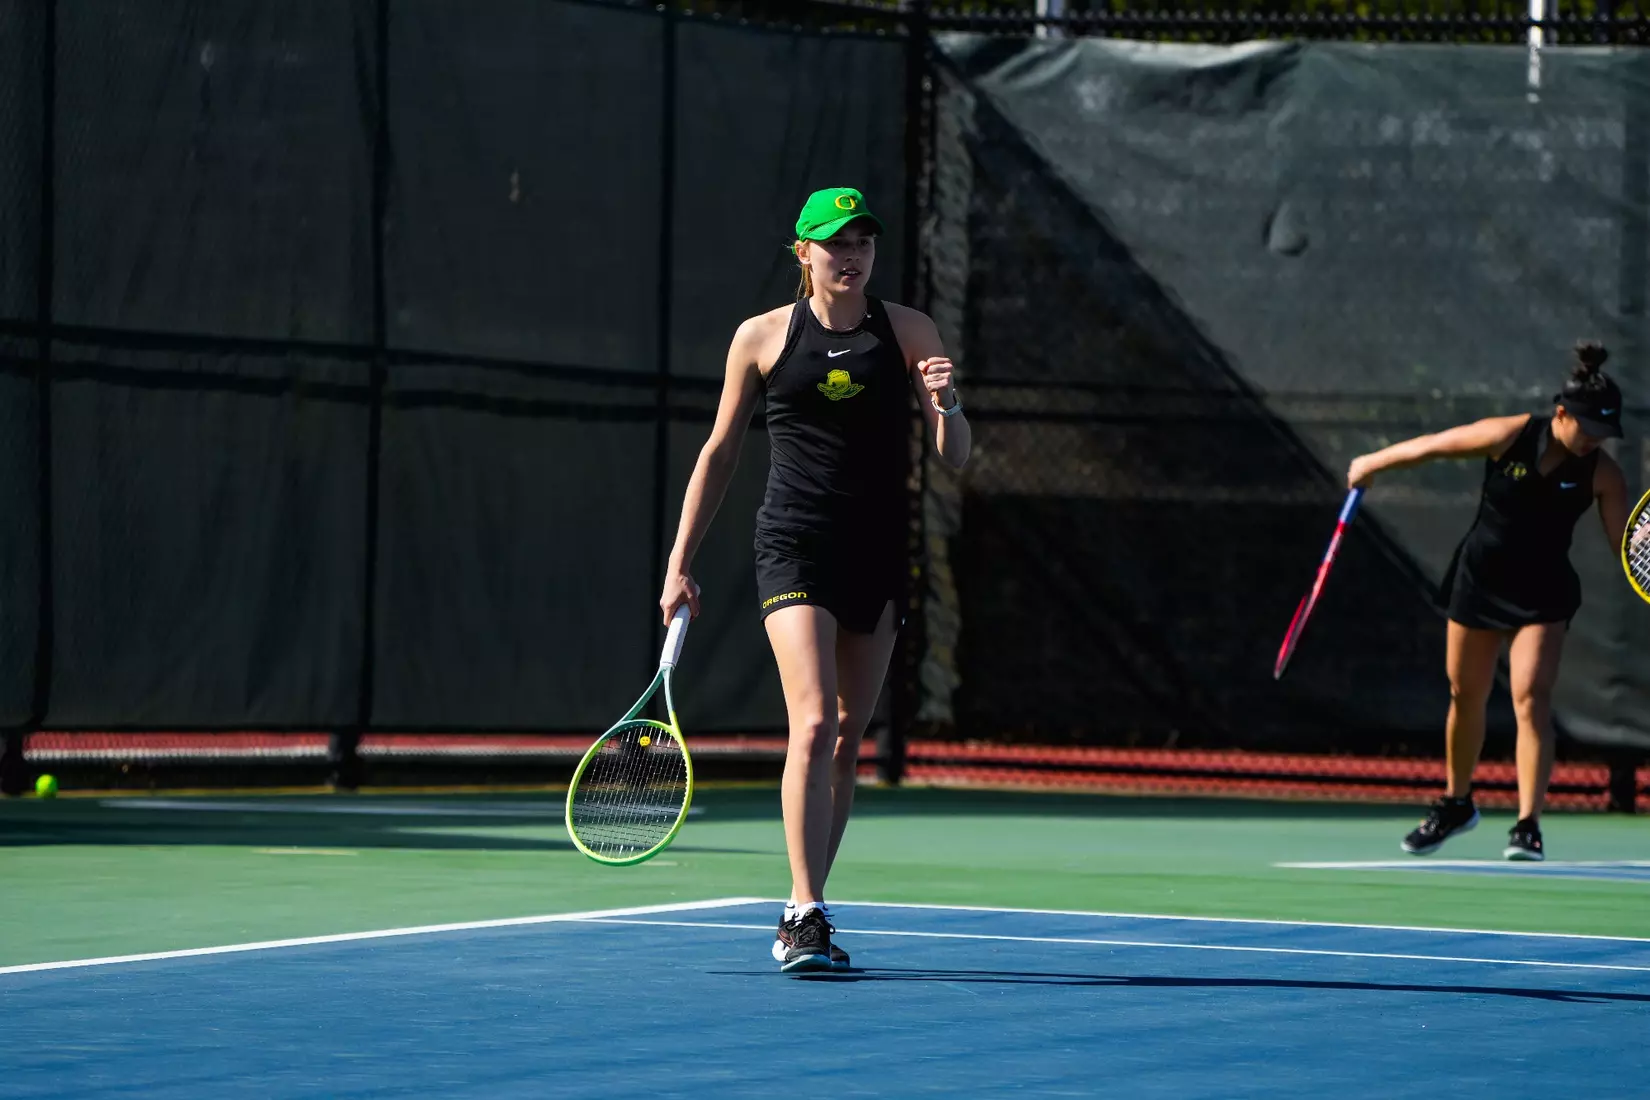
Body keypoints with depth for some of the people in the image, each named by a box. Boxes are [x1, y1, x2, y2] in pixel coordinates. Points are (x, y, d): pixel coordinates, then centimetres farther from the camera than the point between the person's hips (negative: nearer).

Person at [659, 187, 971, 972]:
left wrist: (945, 405, -19)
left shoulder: (908, 333, 6)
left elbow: (956, 457, 4)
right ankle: (803, 915, -20)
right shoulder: (762, 337, 3)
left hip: (878, 557, 3)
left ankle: (805, 916, 18)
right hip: (795, 550, -3)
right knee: (813, 722, -18)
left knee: (846, 742, 8)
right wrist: (680, 563, 8)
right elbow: (720, 453, 11)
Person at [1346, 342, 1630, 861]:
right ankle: (1456, 804, 36)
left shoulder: (1603, 475, -14)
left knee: (1531, 700, -17)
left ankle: (1528, 826, -15)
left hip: (1541, 598, -1)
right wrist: (1373, 463, 9)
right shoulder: (1509, 437, -18)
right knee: (1465, 696, 12)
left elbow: (1624, 543, -11)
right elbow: (1431, 445, -4)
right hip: (1479, 582, 1)